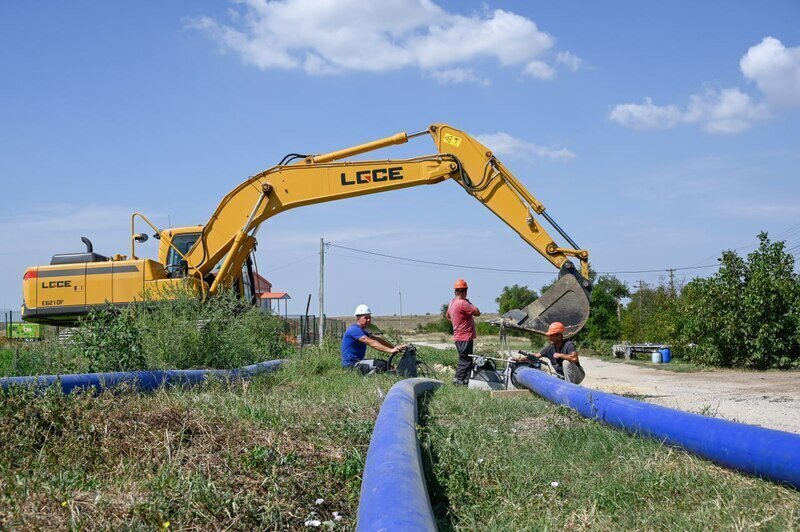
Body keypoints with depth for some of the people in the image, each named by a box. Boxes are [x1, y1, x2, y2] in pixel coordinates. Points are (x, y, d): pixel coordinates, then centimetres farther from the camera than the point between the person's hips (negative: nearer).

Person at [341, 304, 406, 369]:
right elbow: (372, 343, -26)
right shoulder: (355, 330, -17)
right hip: (351, 364, -11)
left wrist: (394, 347, 3)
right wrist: (390, 350, -32)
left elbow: (377, 340, 14)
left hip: (357, 361, 11)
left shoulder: (362, 331, 18)